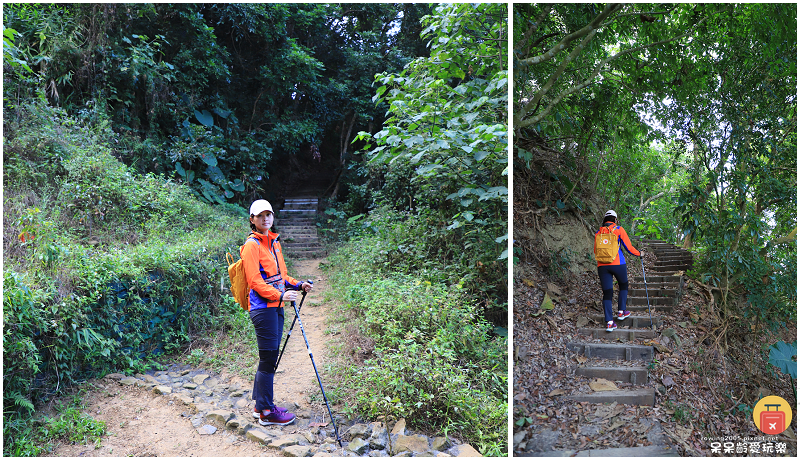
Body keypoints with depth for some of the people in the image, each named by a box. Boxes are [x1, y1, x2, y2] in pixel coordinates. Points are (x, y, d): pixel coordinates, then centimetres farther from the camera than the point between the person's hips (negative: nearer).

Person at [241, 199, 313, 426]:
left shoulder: (274, 242, 18)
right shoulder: (252, 245, -9)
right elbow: (255, 281, -16)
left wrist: (297, 285, 9)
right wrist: (280, 295, -23)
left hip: (276, 306, 9)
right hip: (263, 307, -9)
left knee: (269, 358, 14)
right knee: (268, 358, -5)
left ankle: (260, 405, 26)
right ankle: (266, 412, 6)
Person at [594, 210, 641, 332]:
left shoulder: (598, 233, 11)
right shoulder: (619, 230, 1)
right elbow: (628, 247, 1)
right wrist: (639, 254, 19)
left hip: (602, 266, 2)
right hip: (618, 264, -2)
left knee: (607, 293, 3)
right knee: (623, 286, 25)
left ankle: (609, 322, -3)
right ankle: (621, 312, 29)